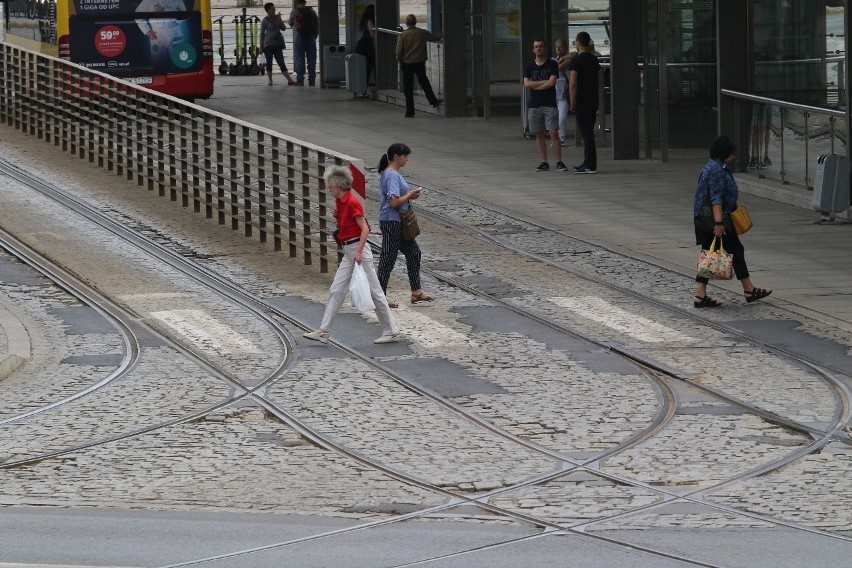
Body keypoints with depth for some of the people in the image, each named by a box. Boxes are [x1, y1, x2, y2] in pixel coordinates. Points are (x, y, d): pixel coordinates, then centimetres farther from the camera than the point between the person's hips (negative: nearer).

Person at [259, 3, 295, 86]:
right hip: (268, 44, -3)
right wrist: (261, 45, -3)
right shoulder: (265, 21, -3)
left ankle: (289, 80, -9)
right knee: (269, 62, 1)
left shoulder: (277, 17, 8)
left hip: (277, 44, 3)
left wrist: (279, 19, -8)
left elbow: (283, 28, 6)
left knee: (281, 62, -1)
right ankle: (270, 80, 9)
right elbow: (262, 33, 0)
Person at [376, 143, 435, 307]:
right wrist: (410, 196, -12)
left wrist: (409, 194, 4)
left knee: (413, 252, 15)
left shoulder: (393, 174, 12)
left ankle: (416, 292, 21)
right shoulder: (392, 176, -19)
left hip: (399, 222, 11)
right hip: (391, 222, -11)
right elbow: (394, 202, -25)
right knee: (388, 258, -3)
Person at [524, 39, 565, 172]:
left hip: (550, 104, -3)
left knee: (554, 132, -9)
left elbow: (552, 82, -10)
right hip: (534, 105, 3)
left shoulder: (552, 64, 1)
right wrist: (544, 82, -9)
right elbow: (527, 83, -3)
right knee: (539, 134, 4)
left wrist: (535, 85, -5)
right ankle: (543, 162, 7)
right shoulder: (529, 66, 10)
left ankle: (559, 162, -7)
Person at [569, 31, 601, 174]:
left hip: (582, 102, -7)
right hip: (593, 100, 7)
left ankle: (590, 166, -8)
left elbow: (573, 84, -17)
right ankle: (588, 163, 20)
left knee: (586, 133, -7)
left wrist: (572, 103, -11)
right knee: (588, 132, 15)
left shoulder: (576, 61, -13)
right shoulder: (594, 59, 11)